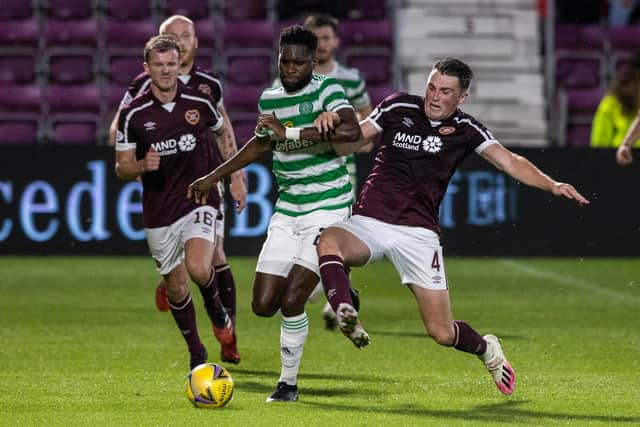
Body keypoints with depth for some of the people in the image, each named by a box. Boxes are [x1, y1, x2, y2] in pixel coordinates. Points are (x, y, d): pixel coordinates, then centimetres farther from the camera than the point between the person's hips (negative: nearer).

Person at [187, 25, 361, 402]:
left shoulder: (326, 90, -11)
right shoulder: (269, 98, 9)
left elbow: (353, 131, -30)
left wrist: (291, 133, -31)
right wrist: (214, 177, 32)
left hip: (327, 210, -6)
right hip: (287, 212, 6)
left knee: (291, 301, -16)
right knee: (264, 305, 0)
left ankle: (289, 383, 5)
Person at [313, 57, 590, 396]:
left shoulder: (465, 130, 5)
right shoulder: (398, 107, 6)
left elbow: (510, 162, -3)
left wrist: (551, 184, -19)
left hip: (418, 232, -1)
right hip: (369, 219, 1)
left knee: (442, 332, -3)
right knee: (329, 240, -36)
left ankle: (487, 350, 30)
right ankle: (346, 315, -52)